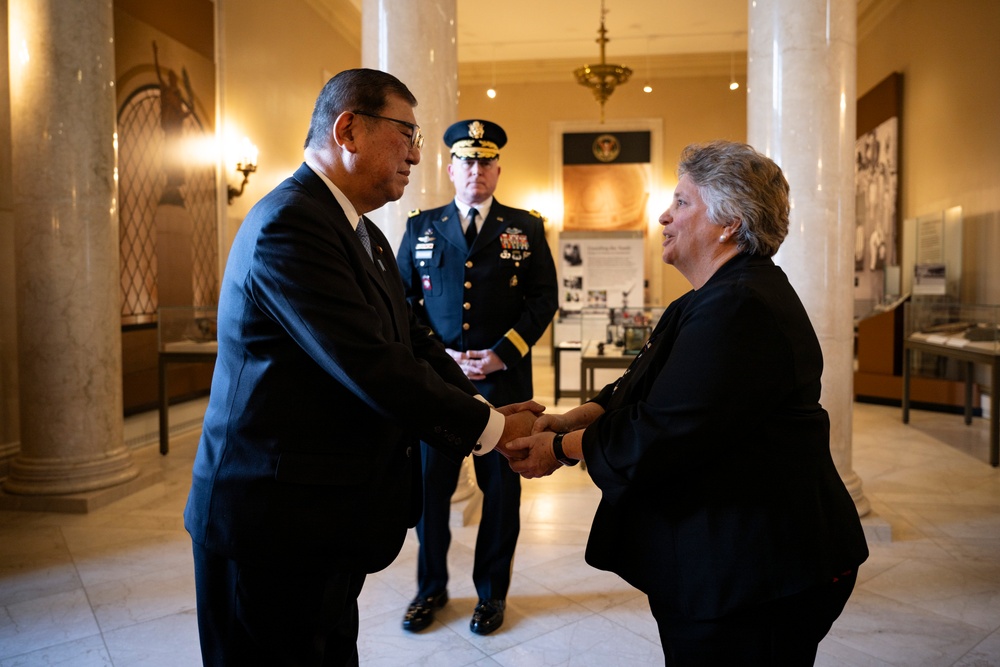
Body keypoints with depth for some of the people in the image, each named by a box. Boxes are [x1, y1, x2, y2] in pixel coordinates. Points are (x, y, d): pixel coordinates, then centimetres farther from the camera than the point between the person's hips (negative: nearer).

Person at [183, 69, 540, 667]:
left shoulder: (363, 234, 12)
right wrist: (489, 427, -16)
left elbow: (412, 339, 8)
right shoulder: (290, 224, -20)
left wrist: (487, 411, -6)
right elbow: (371, 366, -26)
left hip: (333, 515, 9)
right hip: (276, 523, -9)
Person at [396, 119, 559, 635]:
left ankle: (492, 592, 26)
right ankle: (431, 588, 28)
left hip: (503, 379, -1)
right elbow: (402, 300, 6)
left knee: (501, 486, 8)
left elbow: (544, 298, 1)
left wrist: (502, 354, -10)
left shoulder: (525, 228, 6)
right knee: (429, 484, 9)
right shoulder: (421, 227, 9)